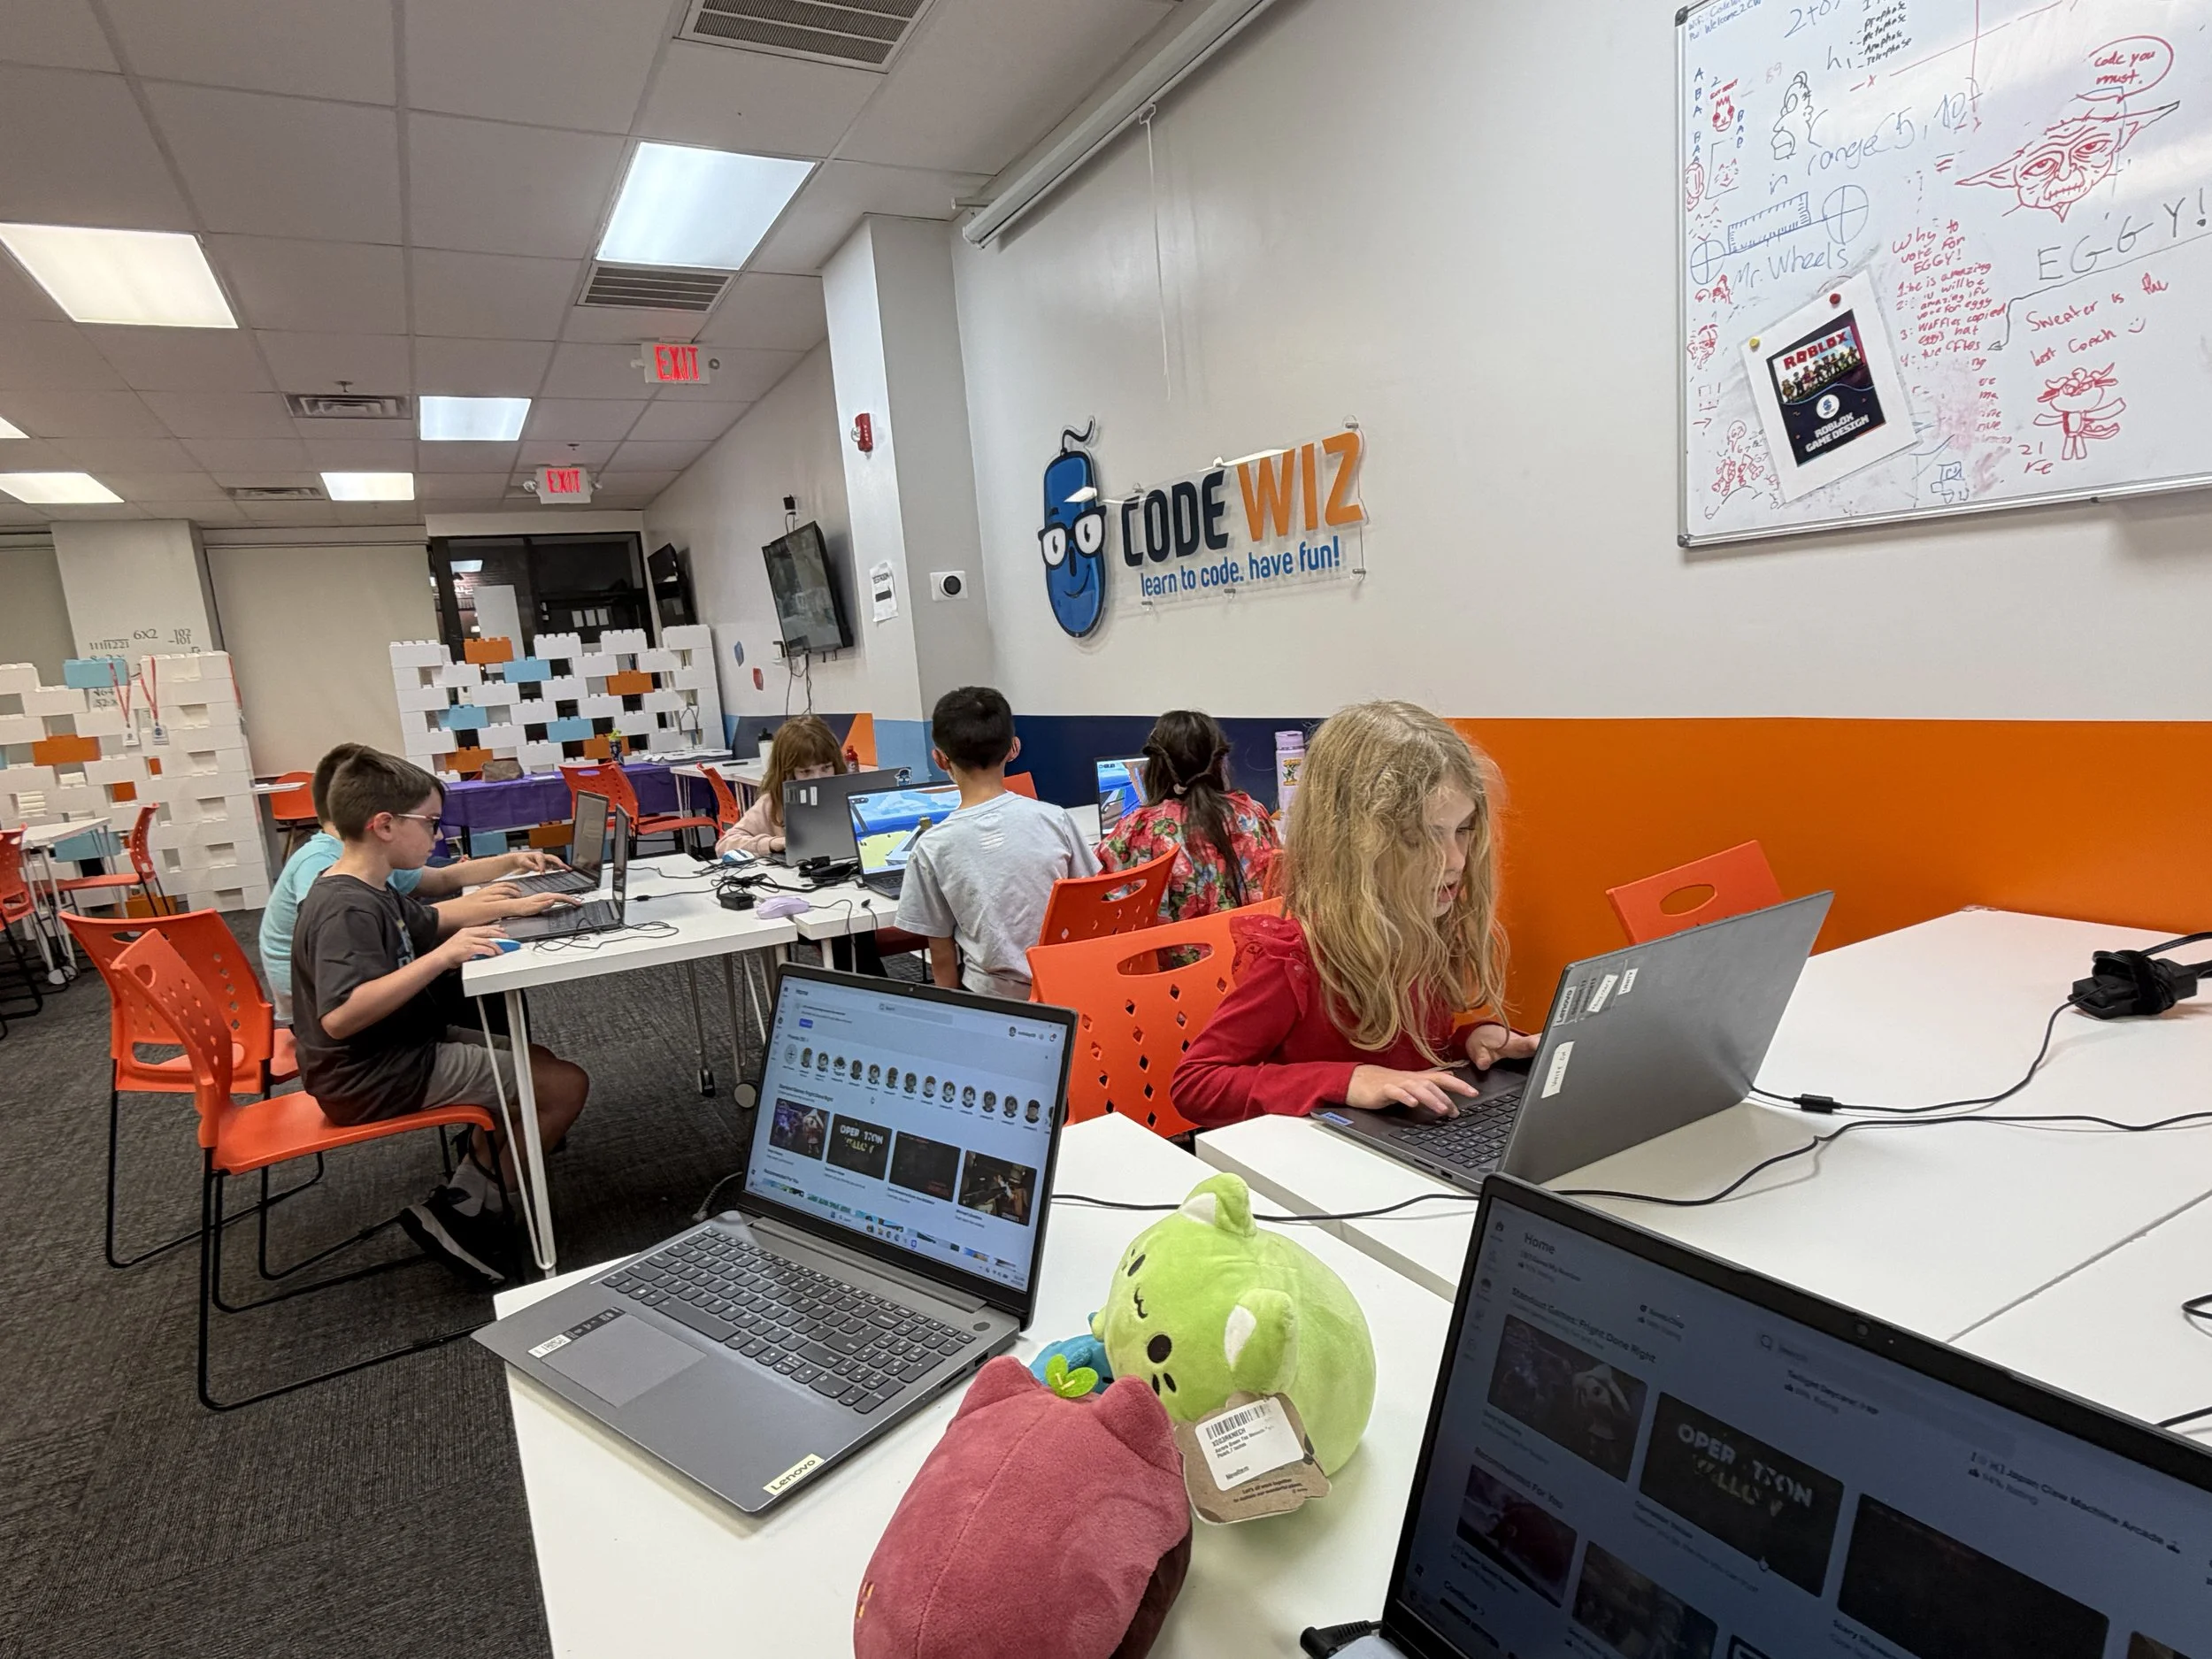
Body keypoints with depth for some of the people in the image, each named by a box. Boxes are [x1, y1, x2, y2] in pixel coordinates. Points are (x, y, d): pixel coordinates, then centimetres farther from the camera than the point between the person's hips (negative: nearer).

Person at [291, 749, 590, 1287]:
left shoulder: (371, 891, 7)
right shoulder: (346, 910, -25)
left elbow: (430, 924, 27)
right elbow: (339, 1016, -38)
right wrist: (439, 958, -41)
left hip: (403, 1046, 11)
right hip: (375, 1079, -11)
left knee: (538, 1061, 22)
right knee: (566, 1084, -12)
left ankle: (466, 1193, 18)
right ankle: (459, 1213, 1)